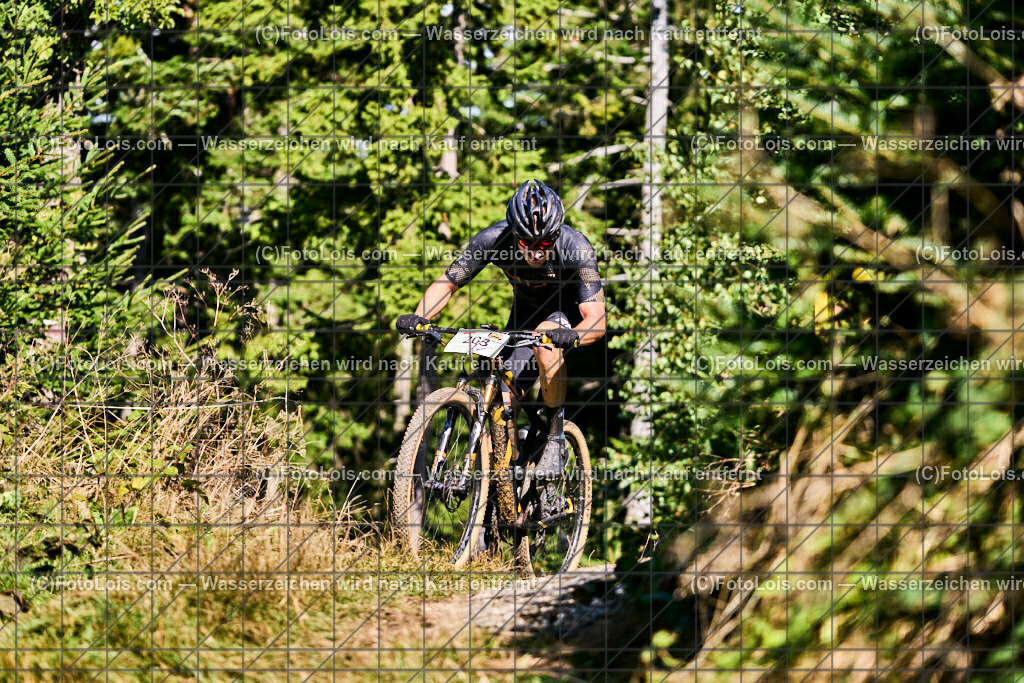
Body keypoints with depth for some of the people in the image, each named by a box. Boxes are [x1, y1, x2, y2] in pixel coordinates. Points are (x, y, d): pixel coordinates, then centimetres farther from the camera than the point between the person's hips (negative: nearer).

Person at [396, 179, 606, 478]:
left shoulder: (576, 247, -34)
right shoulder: (493, 240, -28)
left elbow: (596, 319, -39)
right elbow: (446, 283, -20)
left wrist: (572, 336, -61)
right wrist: (419, 317, -38)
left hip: (569, 310, -3)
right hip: (525, 308, 3)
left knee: (546, 342, -37)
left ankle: (556, 440, -20)